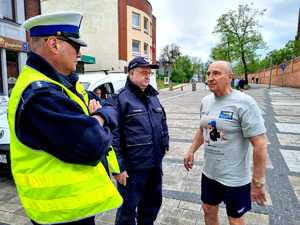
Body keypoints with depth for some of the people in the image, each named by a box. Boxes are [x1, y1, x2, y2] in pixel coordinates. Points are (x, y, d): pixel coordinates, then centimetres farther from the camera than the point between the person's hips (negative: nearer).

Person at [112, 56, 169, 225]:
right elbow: (114, 135, -16)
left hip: (155, 164, 7)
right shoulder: (122, 98, -12)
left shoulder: (153, 96, 10)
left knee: (153, 202, 23)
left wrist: (164, 145, 13)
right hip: (133, 167, -7)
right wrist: (118, 167, -17)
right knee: (128, 208, 11)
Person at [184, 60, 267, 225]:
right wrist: (191, 151, 9)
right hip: (209, 173, 6)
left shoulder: (244, 103, -21)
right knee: (208, 211, 23)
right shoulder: (206, 101, 0)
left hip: (235, 179, -5)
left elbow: (260, 145, -20)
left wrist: (258, 183, -18)